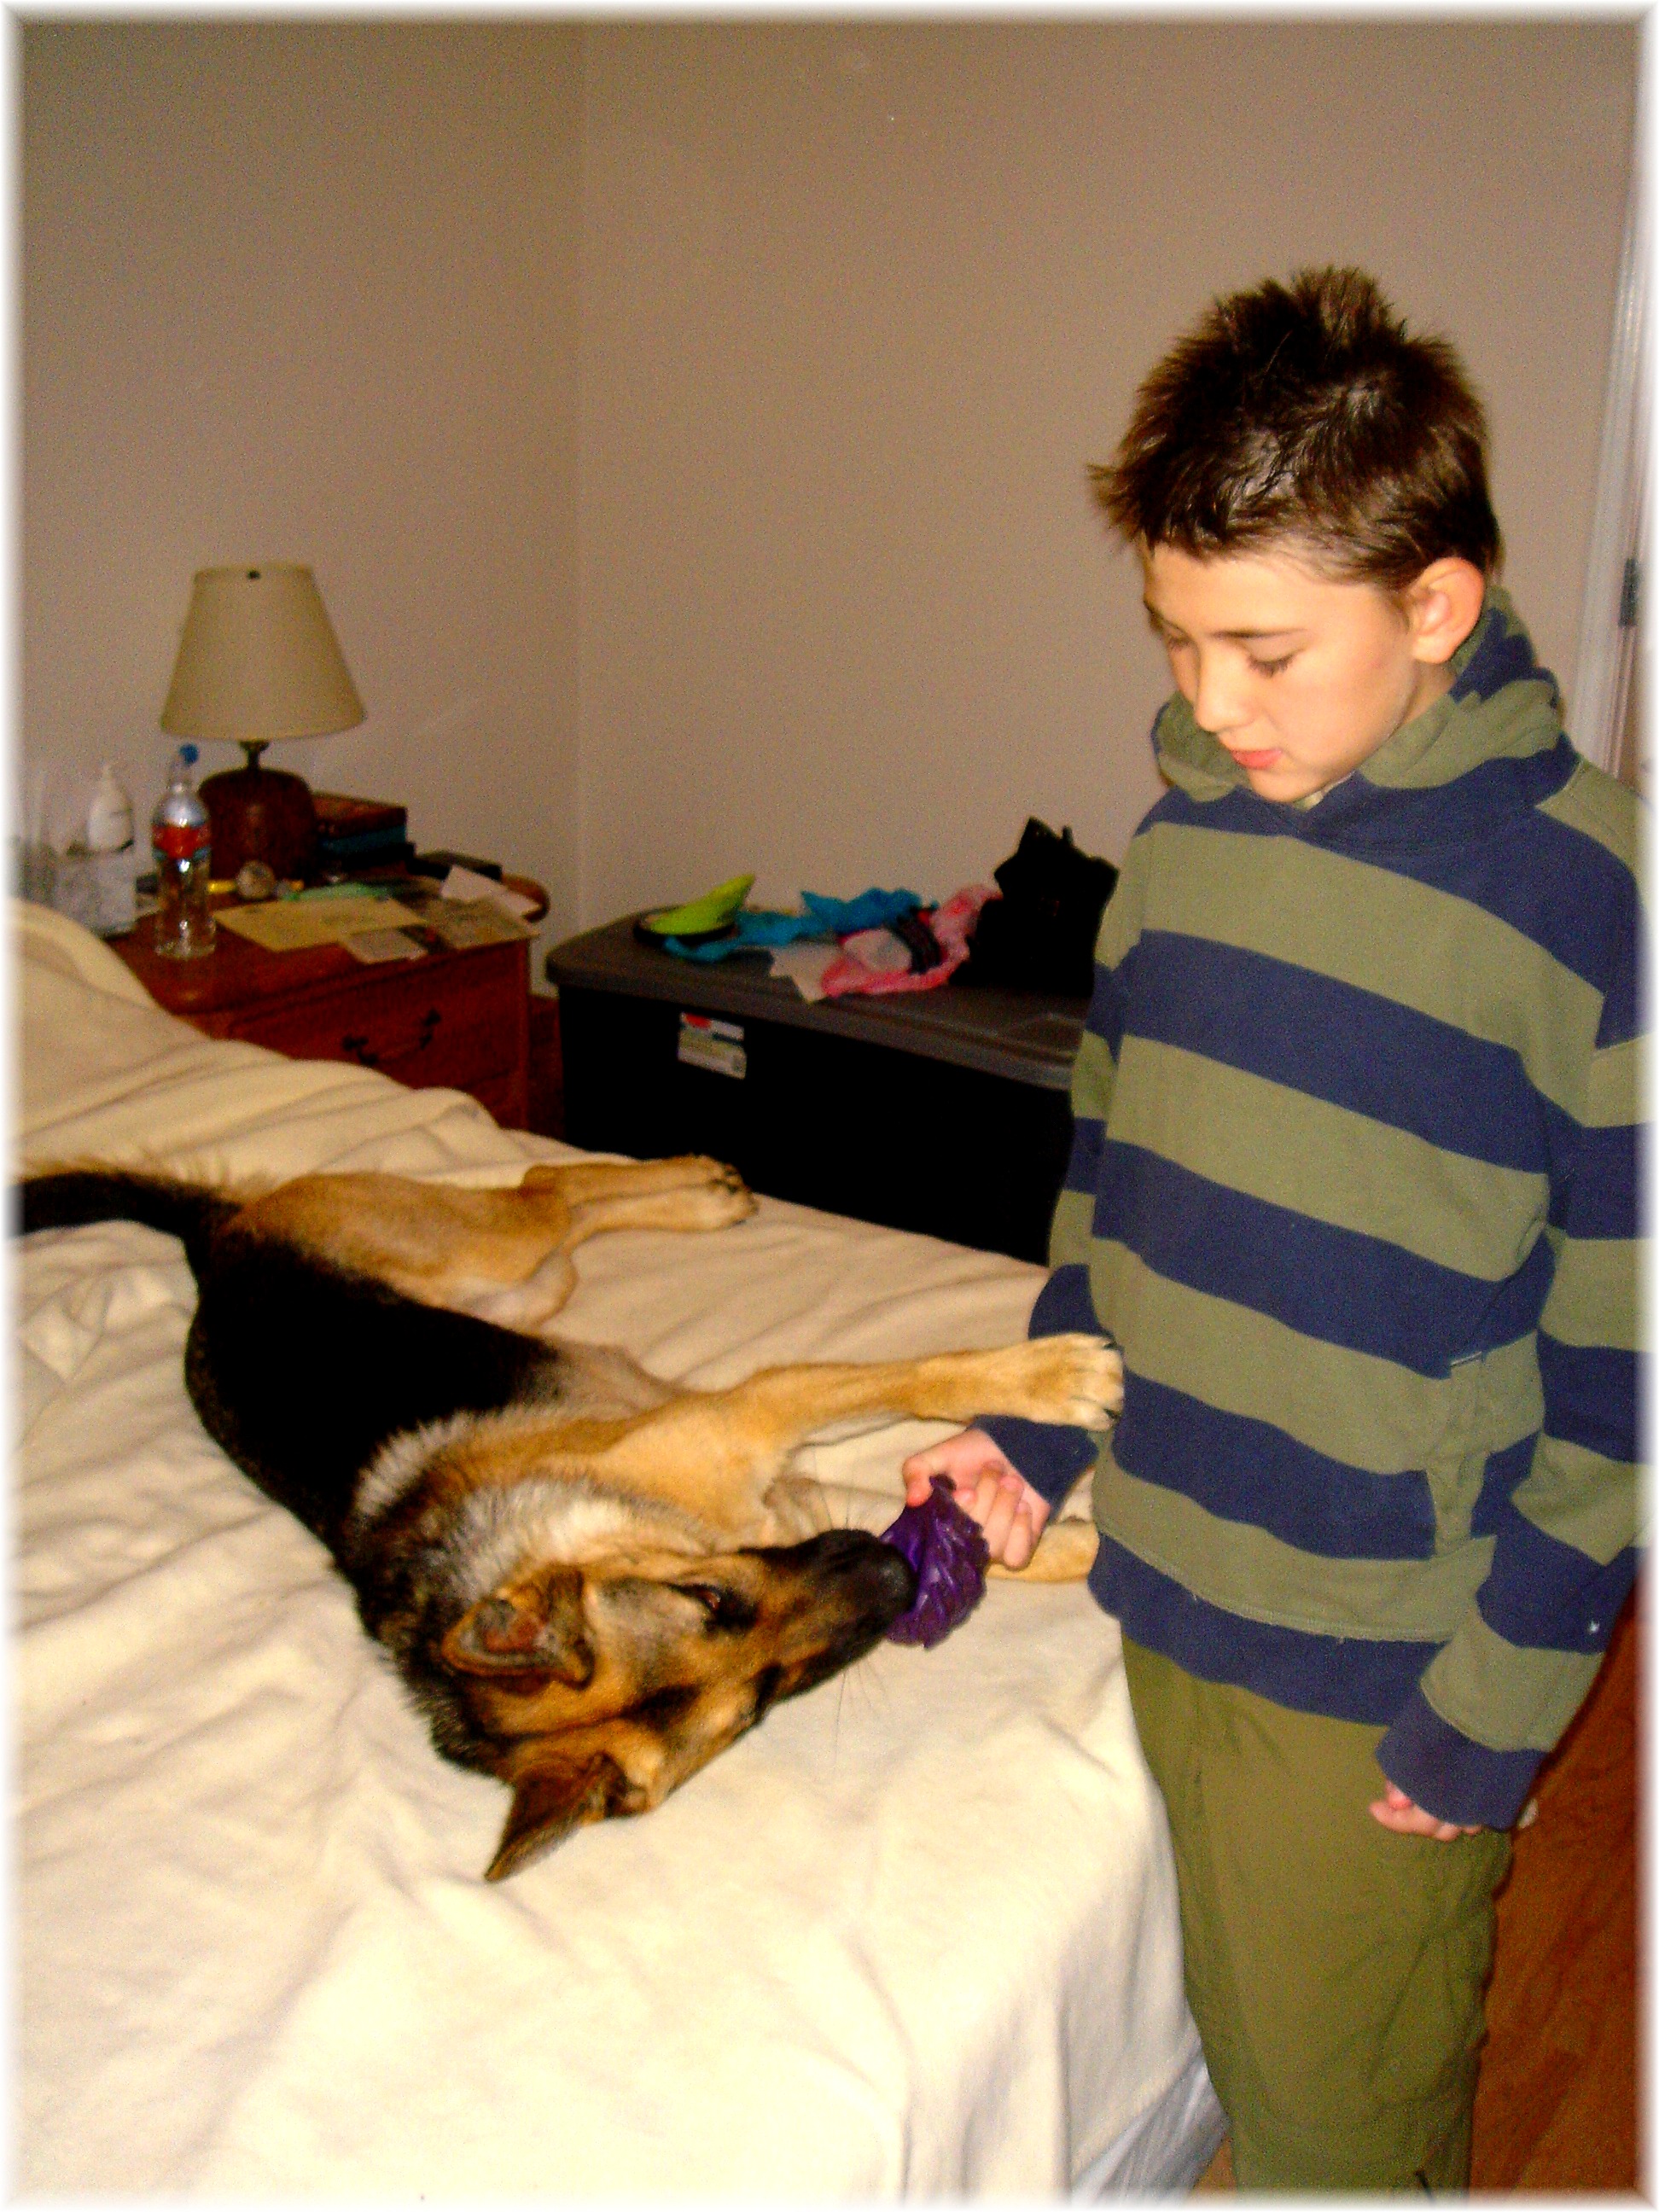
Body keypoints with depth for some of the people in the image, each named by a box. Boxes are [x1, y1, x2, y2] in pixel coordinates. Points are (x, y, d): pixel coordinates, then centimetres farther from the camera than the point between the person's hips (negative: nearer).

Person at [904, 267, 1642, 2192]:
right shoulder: (1188, 829, 0)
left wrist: (1495, 1710, -13)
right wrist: (1039, 1422, 6)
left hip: (1381, 1658, -5)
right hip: (1168, 1589, 5)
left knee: (1340, 2122, 14)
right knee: (1233, 2051, 23)